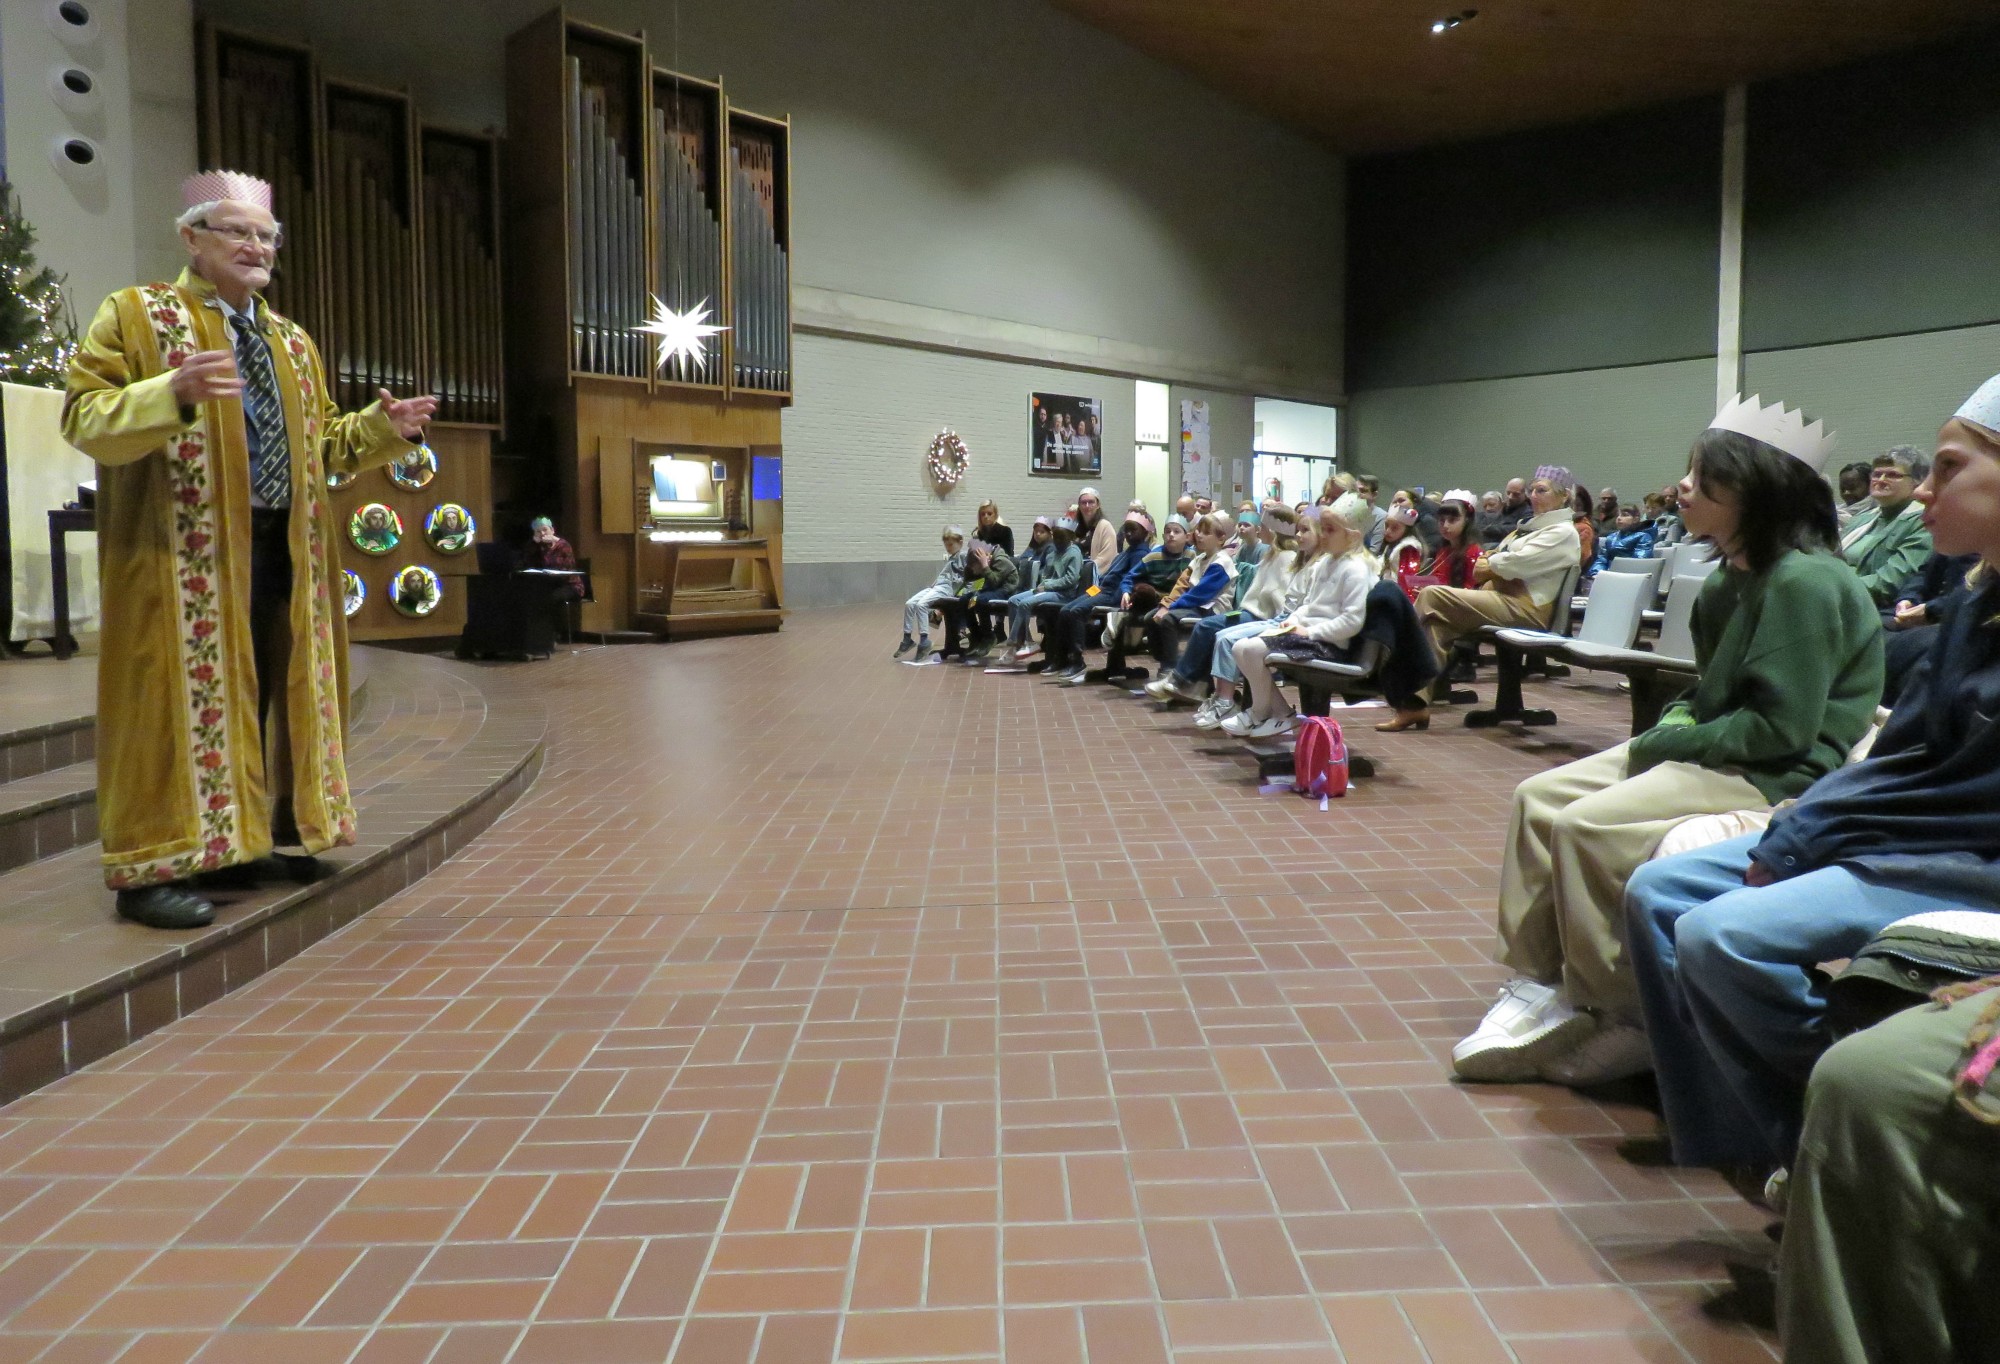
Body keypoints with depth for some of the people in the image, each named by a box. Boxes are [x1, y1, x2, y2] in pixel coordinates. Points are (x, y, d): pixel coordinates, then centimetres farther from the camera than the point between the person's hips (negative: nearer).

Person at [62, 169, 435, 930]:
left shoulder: (293, 342, 19)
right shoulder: (136, 314, 0)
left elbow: (319, 443, 21)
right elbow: (84, 418, -10)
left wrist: (382, 429, 3)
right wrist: (175, 393, -28)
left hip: (281, 549, 7)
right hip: (183, 551, -6)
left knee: (262, 697, 9)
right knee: (180, 696, -6)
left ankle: (239, 842, 21)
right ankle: (151, 868, 0)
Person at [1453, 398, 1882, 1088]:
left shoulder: (1803, 581, -19)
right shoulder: (1734, 576, 10)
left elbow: (1781, 728, -23)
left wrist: (1667, 743, -14)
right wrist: (1675, 721, 0)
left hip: (1782, 774, -10)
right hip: (1713, 750, 10)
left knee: (1587, 825, -26)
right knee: (1538, 796, -2)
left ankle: (1620, 1022, -9)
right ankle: (1536, 987, -1)